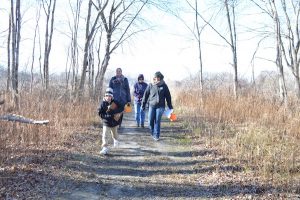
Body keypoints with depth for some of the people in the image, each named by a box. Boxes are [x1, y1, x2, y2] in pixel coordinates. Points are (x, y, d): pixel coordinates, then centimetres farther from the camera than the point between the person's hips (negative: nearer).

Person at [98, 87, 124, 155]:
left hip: (114, 122, 2)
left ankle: (116, 140, 57)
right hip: (106, 122, -2)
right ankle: (105, 148, -13)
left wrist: (114, 111, -23)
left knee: (114, 134, 23)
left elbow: (122, 108, -10)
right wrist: (107, 116, -23)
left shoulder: (115, 102, -9)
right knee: (104, 135, -15)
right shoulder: (103, 104, -11)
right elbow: (100, 113, -9)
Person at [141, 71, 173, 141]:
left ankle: (156, 135, 5)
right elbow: (146, 95, 6)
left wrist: (170, 107, 7)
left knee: (157, 121, -5)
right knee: (150, 121, 1)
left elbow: (168, 96, 6)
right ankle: (153, 133, 25)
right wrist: (143, 104, 4)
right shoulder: (150, 85, 2)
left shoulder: (164, 86, 2)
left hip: (160, 106, -1)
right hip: (152, 106, 1)